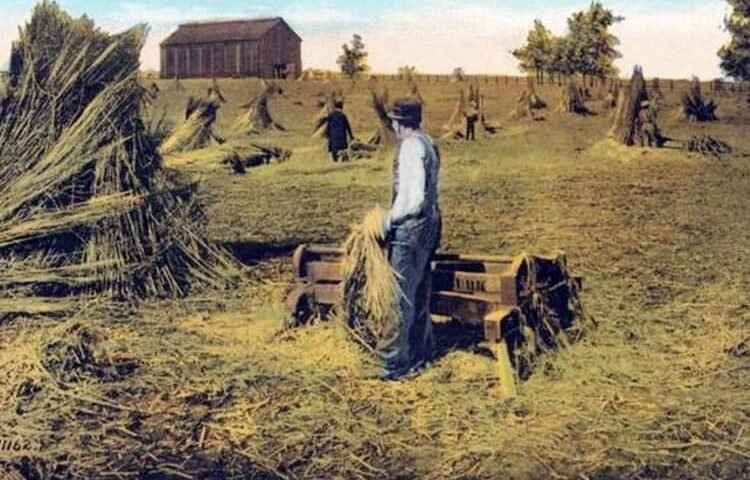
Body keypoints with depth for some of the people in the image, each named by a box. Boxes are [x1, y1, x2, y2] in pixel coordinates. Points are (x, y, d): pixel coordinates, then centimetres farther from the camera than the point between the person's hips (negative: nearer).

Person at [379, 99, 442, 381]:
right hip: (429, 223, 10)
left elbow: (413, 193, -23)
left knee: (402, 296, -3)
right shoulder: (428, 144, 12)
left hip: (409, 228, -10)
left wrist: (391, 218, -13)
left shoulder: (411, 147, -17)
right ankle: (421, 353, 29)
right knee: (420, 293, 18)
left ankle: (400, 362, 4)